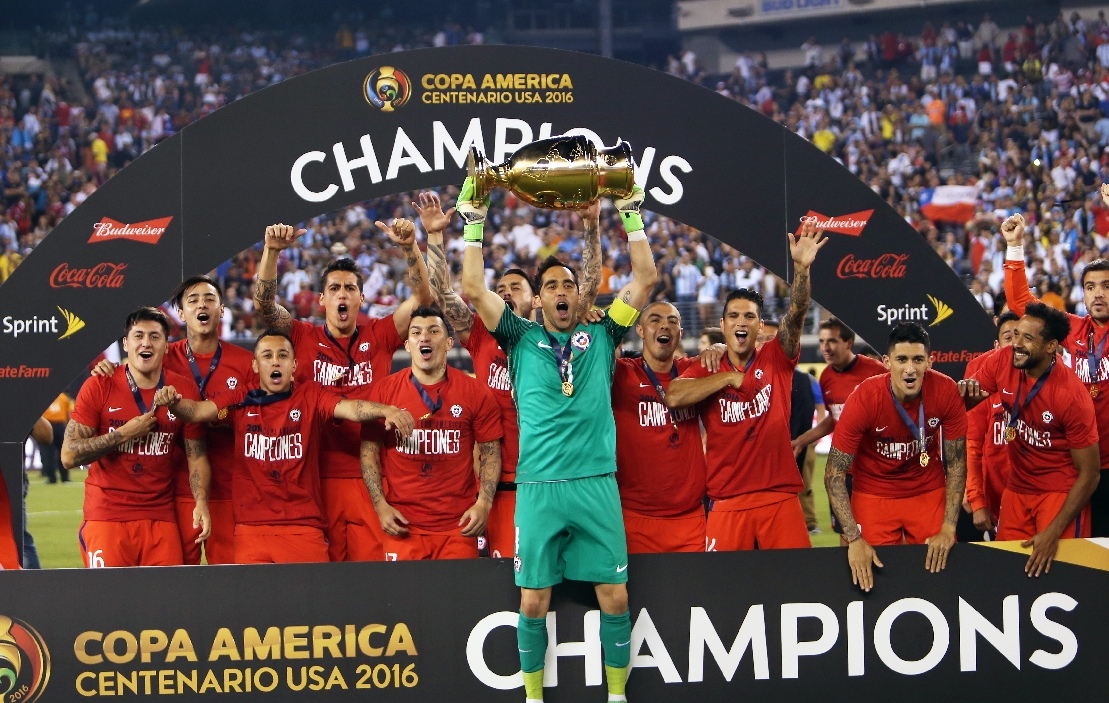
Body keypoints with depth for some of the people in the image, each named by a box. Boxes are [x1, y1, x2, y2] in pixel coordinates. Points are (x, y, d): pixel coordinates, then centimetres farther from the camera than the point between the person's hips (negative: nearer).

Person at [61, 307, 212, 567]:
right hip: (106, 515, -2)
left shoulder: (184, 390, 5)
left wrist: (201, 503, -8)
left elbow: (197, 456, 9)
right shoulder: (98, 387, -2)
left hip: (161, 516, 2)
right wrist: (125, 434, -12)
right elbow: (69, 456, -5)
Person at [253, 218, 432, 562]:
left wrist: (409, 247, -14)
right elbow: (264, 304, -3)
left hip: (371, 478, 0)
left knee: (376, 560, -6)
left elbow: (422, 297, 0)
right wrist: (272, 251, -17)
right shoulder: (304, 338, 9)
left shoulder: (379, 337, 9)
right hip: (319, 478, 0)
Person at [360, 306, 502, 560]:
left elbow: (491, 453, 6)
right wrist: (380, 505, -4)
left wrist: (483, 503, -7)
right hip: (403, 524, 0)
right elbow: (369, 452, 7)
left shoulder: (476, 393, 3)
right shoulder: (383, 391, 4)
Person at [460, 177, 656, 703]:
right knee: (533, 602, 1)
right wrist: (474, 225, 1)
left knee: (615, 597, 0)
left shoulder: (601, 336, 13)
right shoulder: (523, 339, 11)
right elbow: (474, 290, 3)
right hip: (538, 487, 0)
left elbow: (645, 279, 8)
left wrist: (632, 217, 3)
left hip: (596, 483, 0)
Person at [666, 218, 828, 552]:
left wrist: (801, 267, -22)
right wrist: (730, 377, -6)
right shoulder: (706, 372, 8)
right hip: (727, 501, 0)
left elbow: (795, 315, -7)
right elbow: (673, 397, -12)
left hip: (780, 497, 0)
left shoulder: (776, 360, 8)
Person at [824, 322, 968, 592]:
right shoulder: (865, 398, -23)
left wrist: (948, 529, -15)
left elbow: (956, 464, -7)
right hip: (874, 496, -1)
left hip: (929, 492, 1)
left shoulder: (946, 392, -18)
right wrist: (854, 539, -25)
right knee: (878, 577, -2)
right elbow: (834, 474, -18)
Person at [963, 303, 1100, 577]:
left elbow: (1090, 473, -17)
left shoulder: (1072, 395, -23)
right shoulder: (1002, 362, -9)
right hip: (1017, 489, 5)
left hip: (1061, 492, -5)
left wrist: (1054, 532, -22)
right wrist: (966, 390, -23)